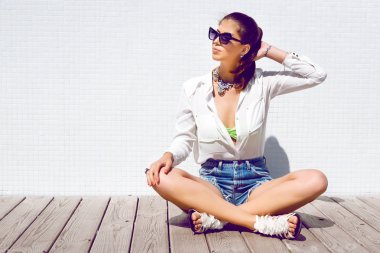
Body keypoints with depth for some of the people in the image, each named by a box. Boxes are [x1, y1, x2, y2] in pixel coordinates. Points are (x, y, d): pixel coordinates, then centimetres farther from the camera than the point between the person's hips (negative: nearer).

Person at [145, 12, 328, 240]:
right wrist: (168, 157, -18)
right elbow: (184, 139, 5)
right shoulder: (194, 89, 0)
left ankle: (216, 218, -30)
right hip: (212, 182, 0)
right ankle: (262, 222, -34)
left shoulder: (262, 83, -1)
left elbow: (317, 75, -2)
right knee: (163, 177, -32)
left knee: (315, 180, -28)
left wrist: (269, 51, -3)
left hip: (255, 182, 1)